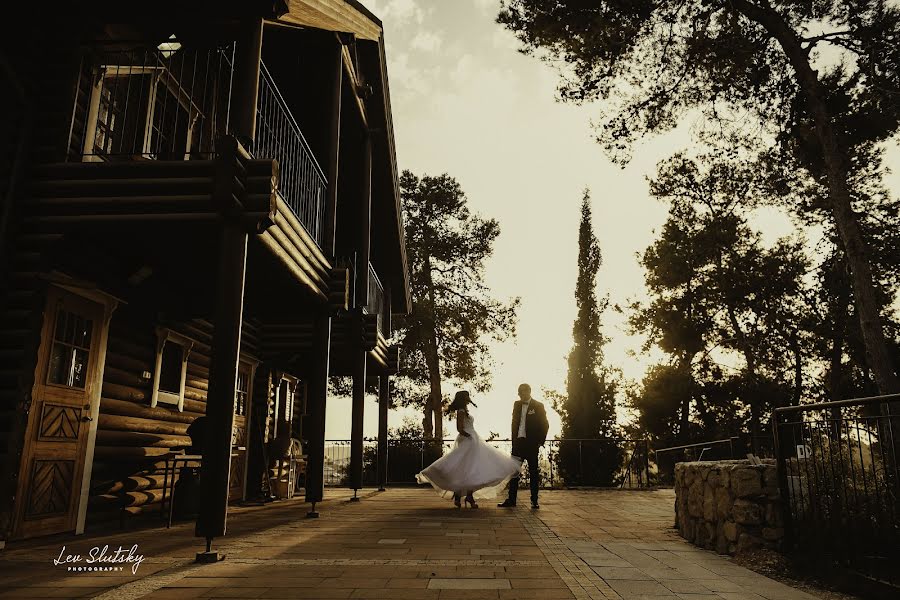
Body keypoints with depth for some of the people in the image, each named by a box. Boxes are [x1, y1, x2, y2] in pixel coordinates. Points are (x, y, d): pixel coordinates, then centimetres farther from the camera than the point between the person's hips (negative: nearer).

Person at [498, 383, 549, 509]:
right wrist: (514, 440, 10)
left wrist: (540, 441, -6)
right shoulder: (517, 404, 11)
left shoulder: (538, 406, -2)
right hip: (518, 442, 4)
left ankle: (534, 501, 10)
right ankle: (511, 499, 10)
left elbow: (545, 424, -1)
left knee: (534, 472, 3)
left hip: (531, 443, -4)